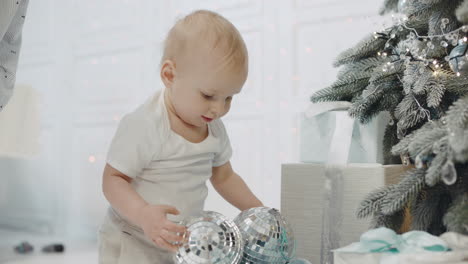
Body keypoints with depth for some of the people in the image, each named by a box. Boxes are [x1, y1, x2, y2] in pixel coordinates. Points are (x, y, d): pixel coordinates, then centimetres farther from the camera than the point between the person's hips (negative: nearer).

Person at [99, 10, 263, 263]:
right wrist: (144, 214, -35)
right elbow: (113, 179, -19)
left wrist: (259, 212, 9)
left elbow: (224, 177, 16)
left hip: (184, 244, 6)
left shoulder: (214, 129, 1)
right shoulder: (143, 126, -21)